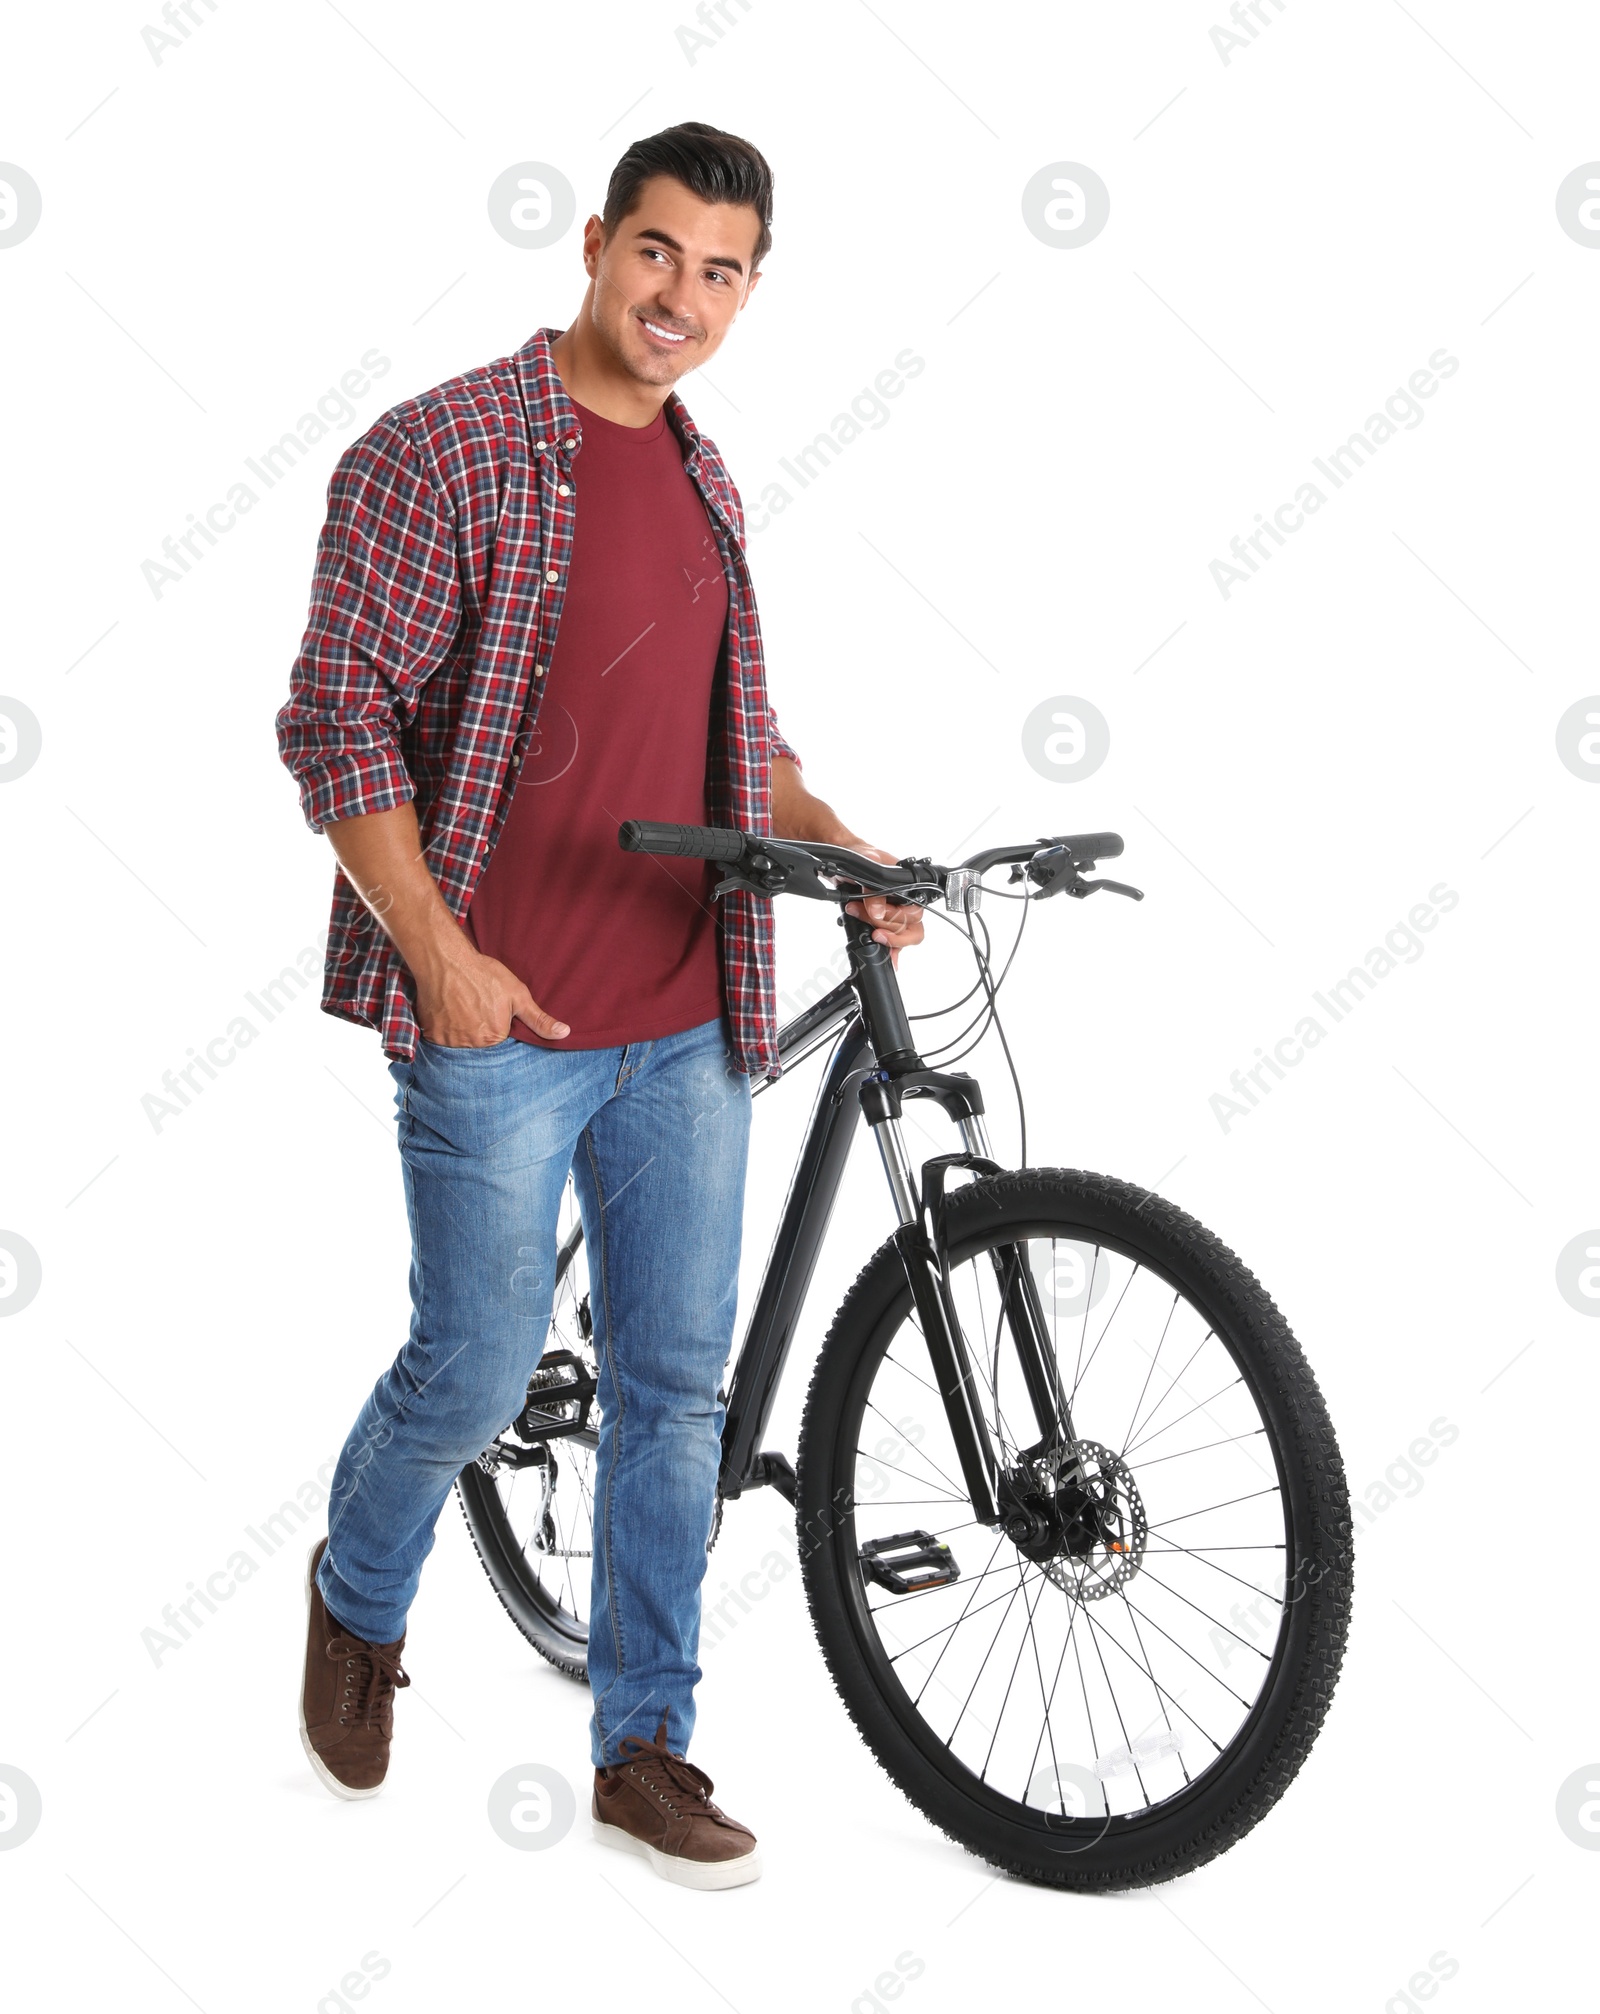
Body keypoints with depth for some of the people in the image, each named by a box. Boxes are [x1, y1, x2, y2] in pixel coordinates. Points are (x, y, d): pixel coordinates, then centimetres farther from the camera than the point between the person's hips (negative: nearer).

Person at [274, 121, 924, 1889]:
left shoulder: (703, 479, 13)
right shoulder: (439, 452, -8)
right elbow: (339, 720, -12)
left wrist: (841, 847, 7)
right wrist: (438, 952, -18)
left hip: (688, 1026, 6)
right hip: (499, 1024, -6)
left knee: (677, 1386, 9)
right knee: (476, 1375, 4)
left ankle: (643, 1751, 24)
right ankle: (357, 1607, 37)